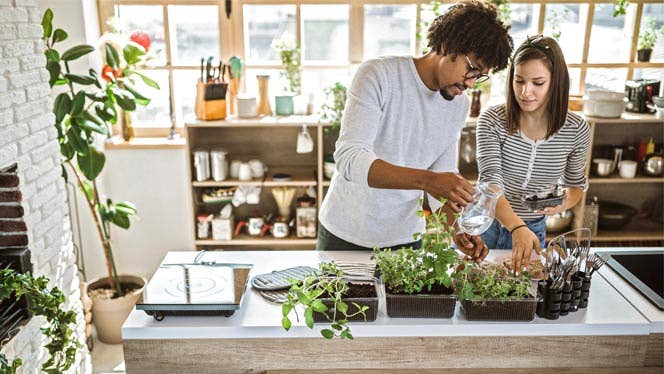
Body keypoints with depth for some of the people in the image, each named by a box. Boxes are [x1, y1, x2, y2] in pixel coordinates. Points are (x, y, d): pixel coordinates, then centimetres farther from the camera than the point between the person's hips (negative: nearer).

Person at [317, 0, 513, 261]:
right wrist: (426, 180, -41)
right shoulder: (378, 75, -19)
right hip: (344, 233, -4)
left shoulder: (459, 106, 0)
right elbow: (349, 158, -30)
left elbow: (442, 176, 4)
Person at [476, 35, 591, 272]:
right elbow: (490, 183, -27)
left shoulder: (577, 130, -9)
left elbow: (575, 184, 7)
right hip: (484, 224, -1)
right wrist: (517, 227, -43)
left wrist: (564, 204, -16)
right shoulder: (492, 121, -18)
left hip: (534, 229, 2)